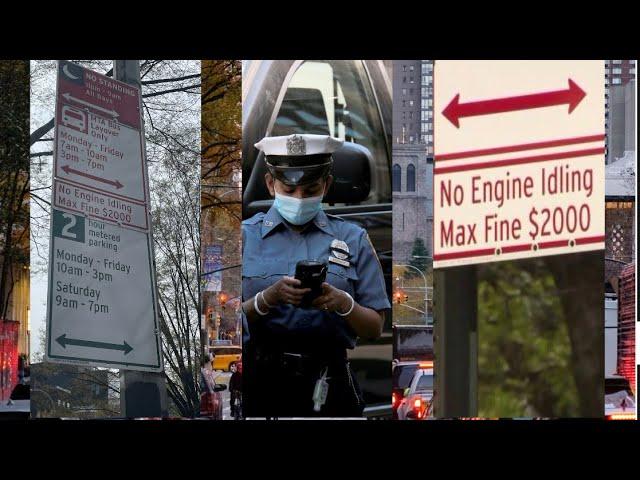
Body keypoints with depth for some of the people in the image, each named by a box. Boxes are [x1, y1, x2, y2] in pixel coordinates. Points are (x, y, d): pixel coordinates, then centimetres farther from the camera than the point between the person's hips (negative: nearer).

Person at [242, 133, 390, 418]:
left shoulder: (352, 240, 9)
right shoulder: (246, 235, 6)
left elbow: (374, 329, 6)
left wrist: (342, 303, -13)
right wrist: (268, 298, -16)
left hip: (327, 383, 1)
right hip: (259, 380, -1)